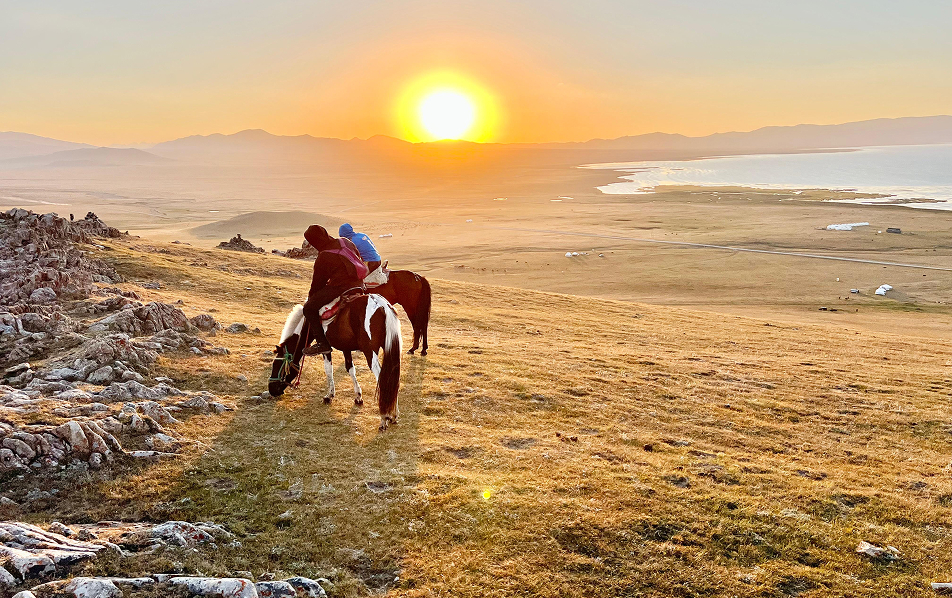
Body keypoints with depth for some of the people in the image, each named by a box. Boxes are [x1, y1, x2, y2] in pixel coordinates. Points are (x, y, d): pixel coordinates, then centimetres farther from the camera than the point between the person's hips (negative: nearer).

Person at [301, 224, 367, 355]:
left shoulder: (322, 258, -10)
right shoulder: (346, 242, 8)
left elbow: (318, 282, 0)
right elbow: (359, 259, 22)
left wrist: (311, 295, 20)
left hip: (340, 288, -9)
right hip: (358, 285, 9)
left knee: (309, 308, -1)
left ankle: (322, 342, -6)